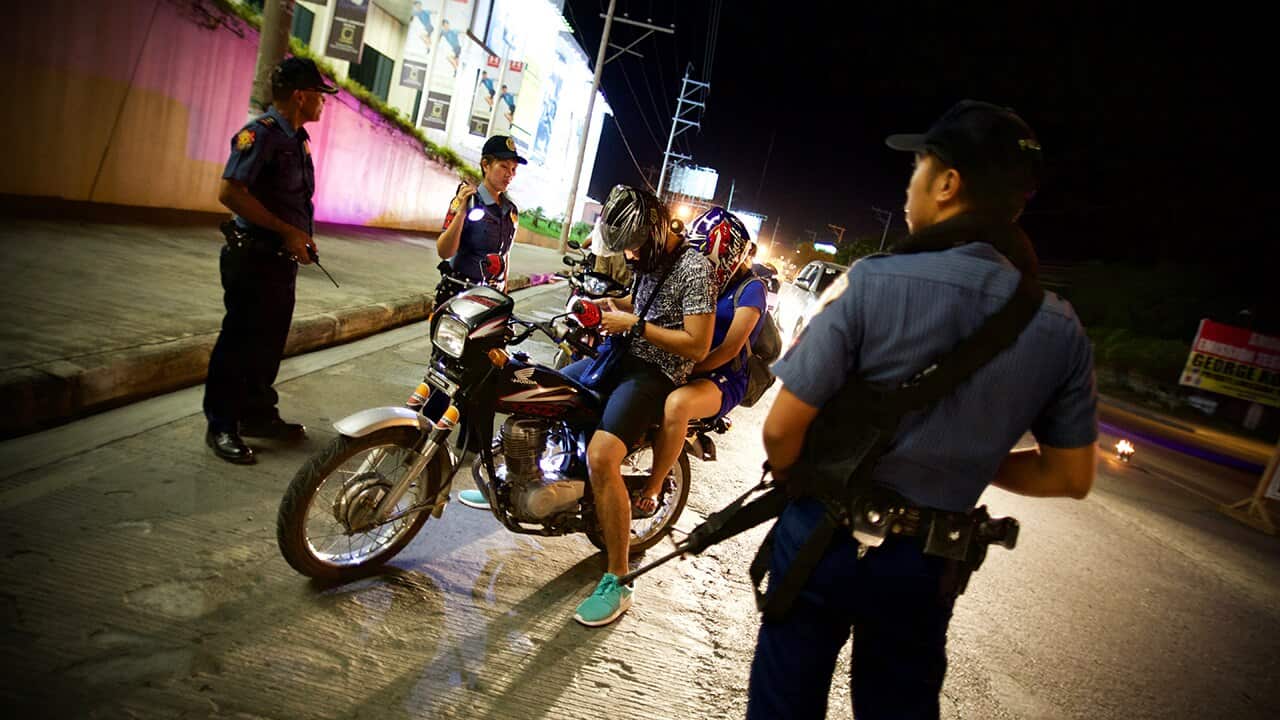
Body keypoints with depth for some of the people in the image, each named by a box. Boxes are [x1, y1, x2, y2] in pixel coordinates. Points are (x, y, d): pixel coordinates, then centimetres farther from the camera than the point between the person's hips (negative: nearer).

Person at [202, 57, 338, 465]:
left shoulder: (297, 138, 14)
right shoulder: (261, 133, -15)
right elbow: (230, 193, -24)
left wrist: (304, 235, 11)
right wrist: (286, 231, -22)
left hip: (282, 258, 9)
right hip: (253, 257, -9)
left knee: (270, 342, 16)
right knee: (239, 342, -1)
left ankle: (258, 415, 30)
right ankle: (222, 427, 10)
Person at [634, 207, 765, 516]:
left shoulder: (750, 288, -9)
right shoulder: (706, 281, 14)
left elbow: (730, 348, -17)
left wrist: (685, 371, -20)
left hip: (722, 379, -9)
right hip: (685, 366, 9)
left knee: (676, 403, -39)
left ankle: (653, 488, -27)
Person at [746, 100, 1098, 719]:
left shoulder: (872, 282, -20)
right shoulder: (1061, 330, -7)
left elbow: (781, 429, -19)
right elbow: (1071, 477, 1)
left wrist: (794, 481, 2)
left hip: (823, 535, -3)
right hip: (928, 565, 4)